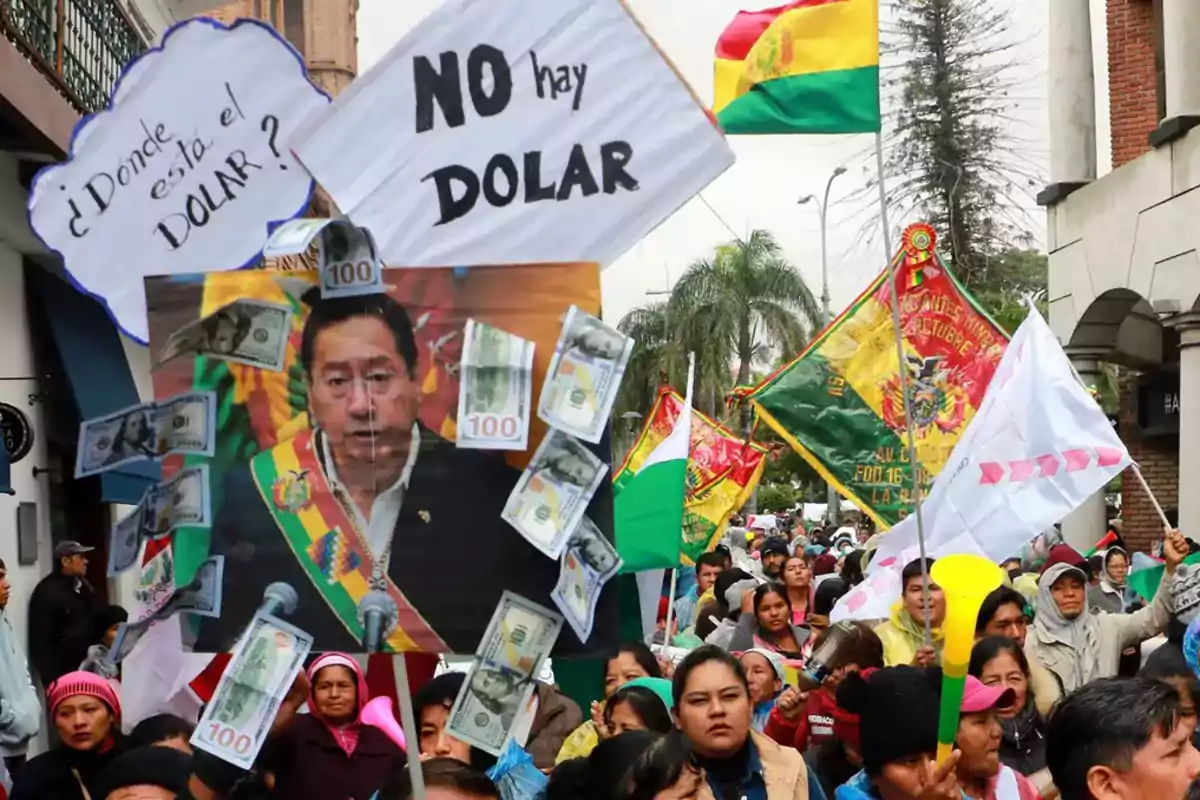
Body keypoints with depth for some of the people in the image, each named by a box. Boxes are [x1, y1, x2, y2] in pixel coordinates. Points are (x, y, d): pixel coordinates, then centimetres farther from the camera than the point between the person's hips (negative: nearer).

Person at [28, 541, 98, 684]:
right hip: (62, 672, -7)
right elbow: (40, 639, -16)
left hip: (86, 667, 8)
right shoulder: (47, 591, -13)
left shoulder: (83, 585, 12)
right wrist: (50, 676, -20)